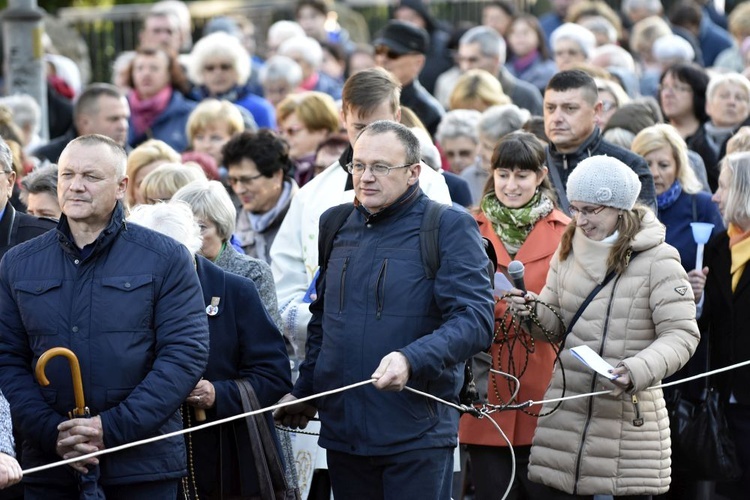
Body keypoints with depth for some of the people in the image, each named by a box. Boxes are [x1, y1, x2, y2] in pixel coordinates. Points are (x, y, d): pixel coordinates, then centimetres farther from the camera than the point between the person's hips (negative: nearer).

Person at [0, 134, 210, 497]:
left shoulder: (166, 259, 1)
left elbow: (186, 354, -6)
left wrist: (111, 427, -14)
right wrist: (51, 433, -10)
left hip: (143, 467, -2)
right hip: (48, 467, 2)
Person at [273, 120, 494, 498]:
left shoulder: (449, 228, -5)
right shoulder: (336, 224, 13)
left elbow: (474, 320, -15)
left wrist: (411, 360, -29)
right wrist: (304, 391, 22)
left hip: (416, 435, -5)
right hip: (342, 432, 5)